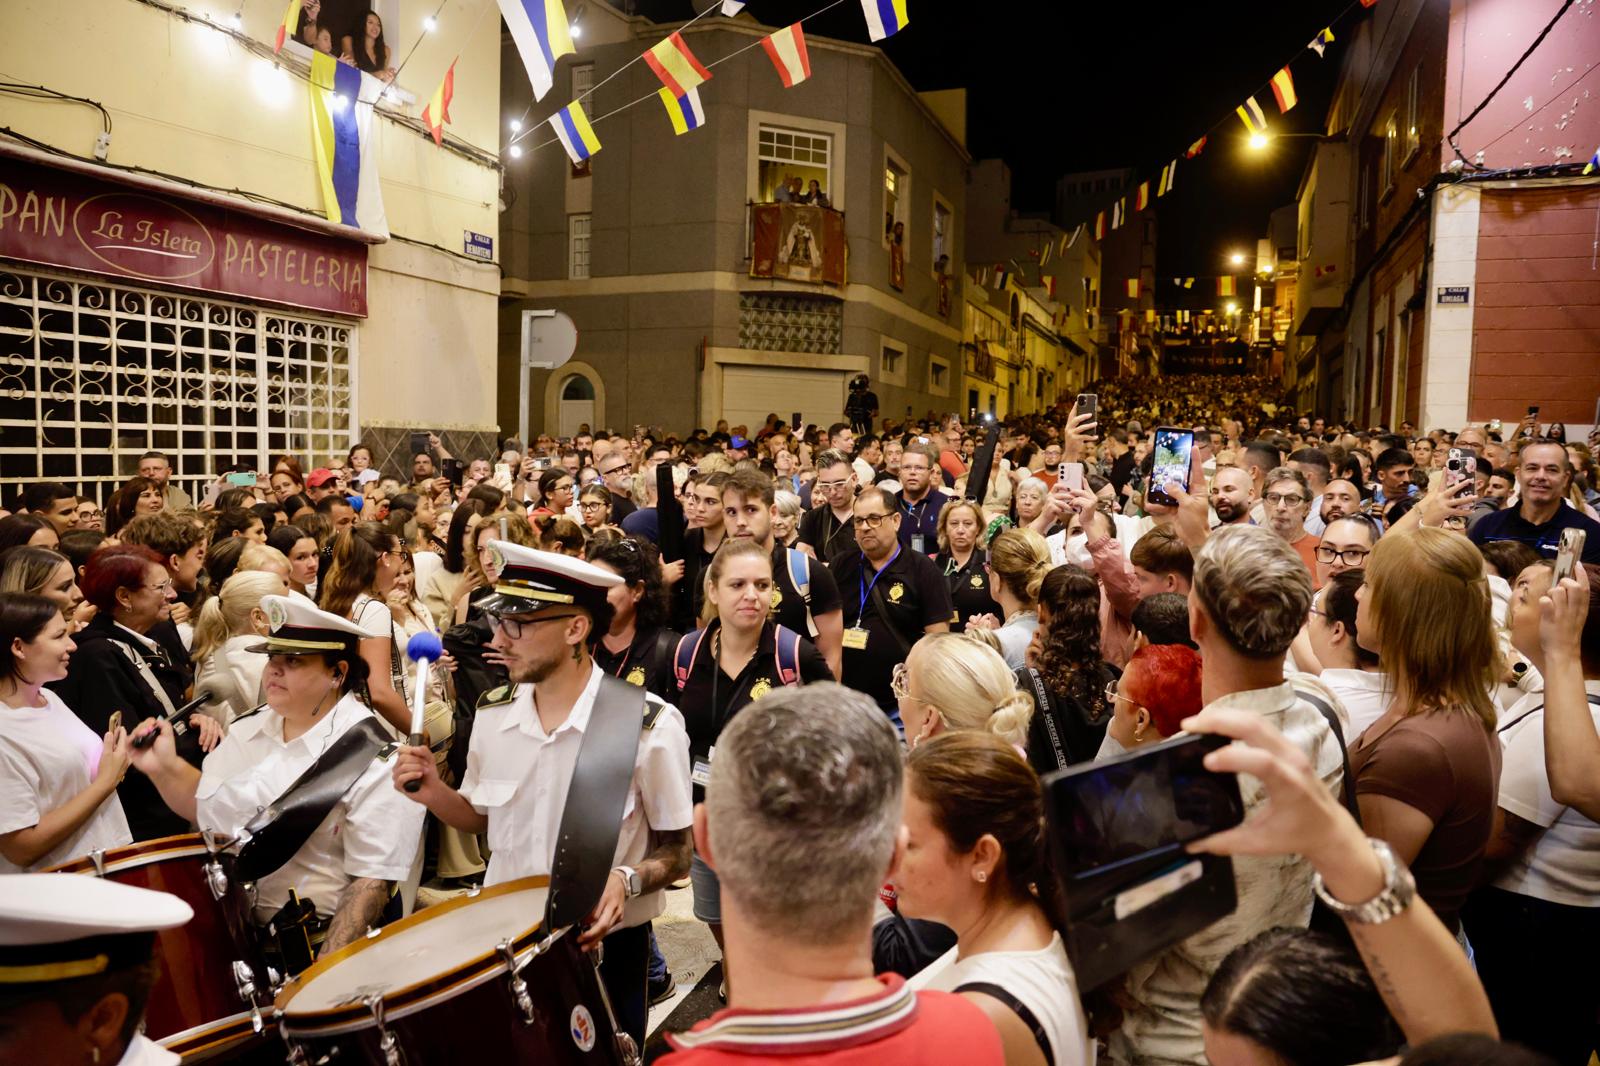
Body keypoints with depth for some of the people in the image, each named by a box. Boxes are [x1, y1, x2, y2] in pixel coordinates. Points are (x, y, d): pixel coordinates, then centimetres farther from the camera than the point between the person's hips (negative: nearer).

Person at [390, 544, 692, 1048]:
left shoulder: (650, 725, -20)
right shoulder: (492, 713, -5)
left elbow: (679, 851, -10)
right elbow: (484, 819, 10)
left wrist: (627, 880, -29)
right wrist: (434, 793, -9)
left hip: (604, 947, -4)